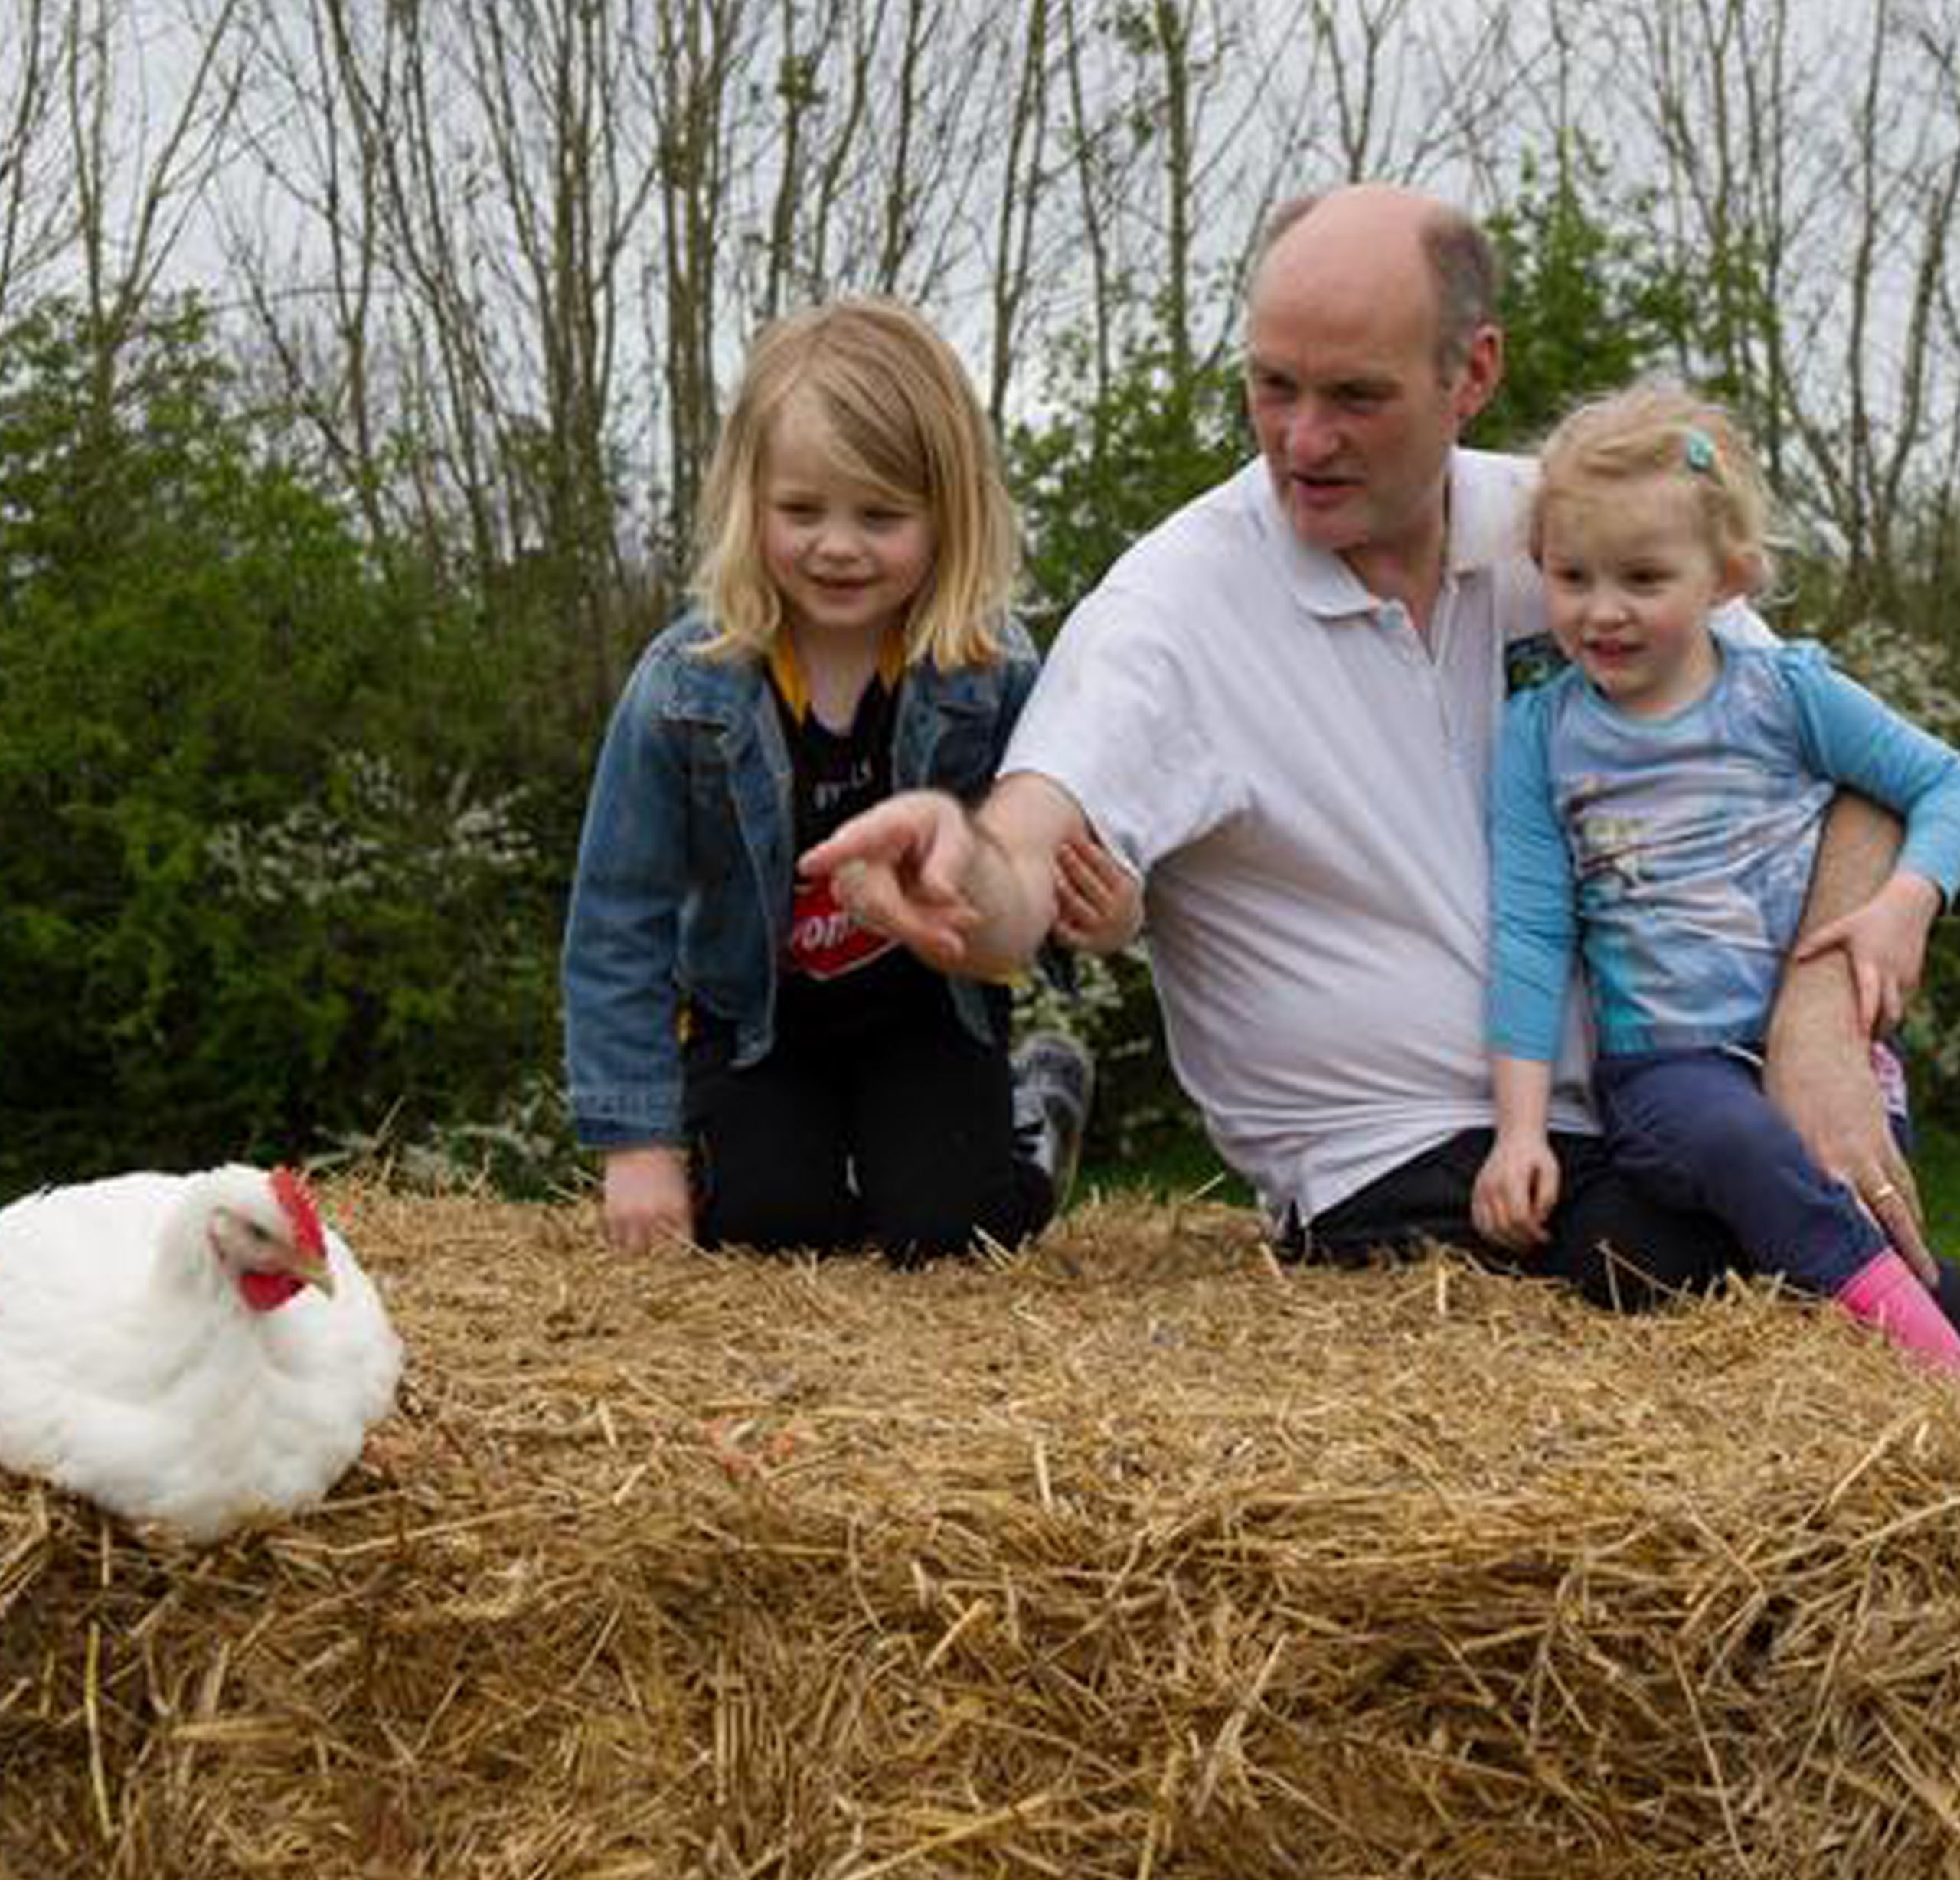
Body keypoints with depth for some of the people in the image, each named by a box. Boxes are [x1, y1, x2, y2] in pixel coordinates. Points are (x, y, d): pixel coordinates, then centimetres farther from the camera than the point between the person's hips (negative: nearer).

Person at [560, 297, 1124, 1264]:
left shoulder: (991, 674, -20)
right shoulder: (684, 685, -21)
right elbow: (619, 920, -16)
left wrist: (1083, 897, -33)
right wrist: (638, 1141, -18)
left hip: (924, 1005, 0)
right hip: (755, 1016, 1)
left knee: (937, 1227, -15)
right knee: (758, 1221, -16)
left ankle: (1034, 1112, 19)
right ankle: (813, 1134, 20)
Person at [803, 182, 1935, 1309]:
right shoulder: (1171, 610, -10)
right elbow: (1012, 900, -22)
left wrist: (1818, 1021, -16)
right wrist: (951, 863, -47)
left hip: (1645, 1097, 5)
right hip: (1414, 1169, -5)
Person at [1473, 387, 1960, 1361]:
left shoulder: (1786, 691, 5)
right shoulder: (1540, 733, 5)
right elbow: (1529, 936, 3)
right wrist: (1519, 1129, -4)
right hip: (1668, 1062, -2)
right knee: (1742, 1141, -33)